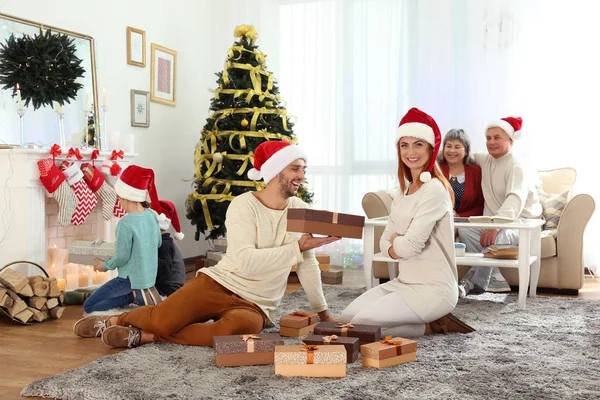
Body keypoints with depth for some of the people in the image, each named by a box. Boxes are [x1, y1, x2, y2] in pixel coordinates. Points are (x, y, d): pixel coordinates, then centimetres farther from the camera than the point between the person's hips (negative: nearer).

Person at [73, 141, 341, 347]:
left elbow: (308, 264, 12)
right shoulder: (243, 205, -11)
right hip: (219, 283, -3)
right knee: (162, 320, -27)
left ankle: (147, 336, -17)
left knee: (241, 325, -35)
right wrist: (296, 247, -21)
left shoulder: (299, 210, 4)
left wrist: (323, 312, 14)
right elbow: (246, 262, -23)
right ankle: (116, 319, 11)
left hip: (255, 305, 3)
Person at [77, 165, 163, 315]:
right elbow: (158, 244, 10)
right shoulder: (151, 215, -3)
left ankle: (135, 296, -7)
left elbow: (122, 257, -18)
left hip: (131, 279, -8)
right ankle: (139, 294, 5)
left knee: (88, 306, 5)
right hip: (150, 276, 8)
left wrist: (106, 265, 1)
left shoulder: (125, 223, -24)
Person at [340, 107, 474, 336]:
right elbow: (385, 242, 9)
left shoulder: (434, 190, -16)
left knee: (361, 325, -18)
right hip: (404, 282, 9)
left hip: (433, 289, -9)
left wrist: (396, 240, -1)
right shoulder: (404, 192, 11)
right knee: (346, 318, 2)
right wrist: (396, 248, -12)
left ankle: (432, 325, -1)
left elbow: (410, 246, -22)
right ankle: (429, 319, 9)